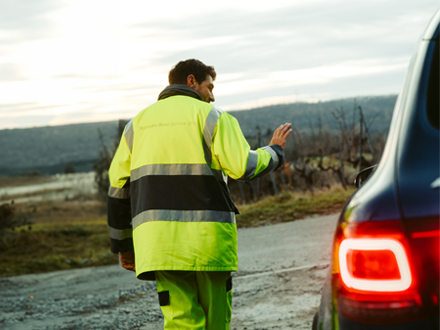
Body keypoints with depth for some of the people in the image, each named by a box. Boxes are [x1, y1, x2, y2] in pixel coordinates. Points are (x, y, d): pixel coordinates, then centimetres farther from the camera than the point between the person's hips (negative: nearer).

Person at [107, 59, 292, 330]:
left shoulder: (139, 122, 17)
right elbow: (243, 166, -11)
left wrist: (123, 245, 19)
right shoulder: (210, 115, 3)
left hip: (157, 236, 3)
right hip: (206, 234, -3)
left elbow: (118, 187, 13)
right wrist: (274, 152, 10)